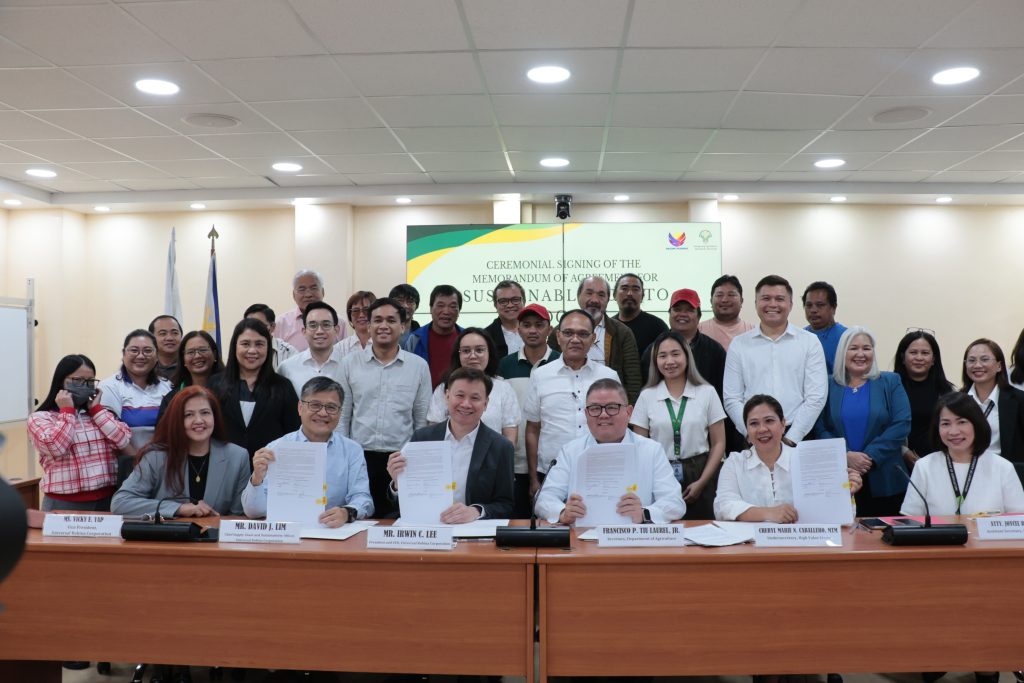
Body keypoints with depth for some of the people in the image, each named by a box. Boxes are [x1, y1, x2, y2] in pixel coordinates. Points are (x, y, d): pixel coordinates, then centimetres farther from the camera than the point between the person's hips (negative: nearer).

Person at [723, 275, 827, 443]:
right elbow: (731, 399, 1)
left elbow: (816, 398, -2)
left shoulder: (810, 342, 4)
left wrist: (790, 439, -11)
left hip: (798, 440, 0)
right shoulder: (738, 344, 5)